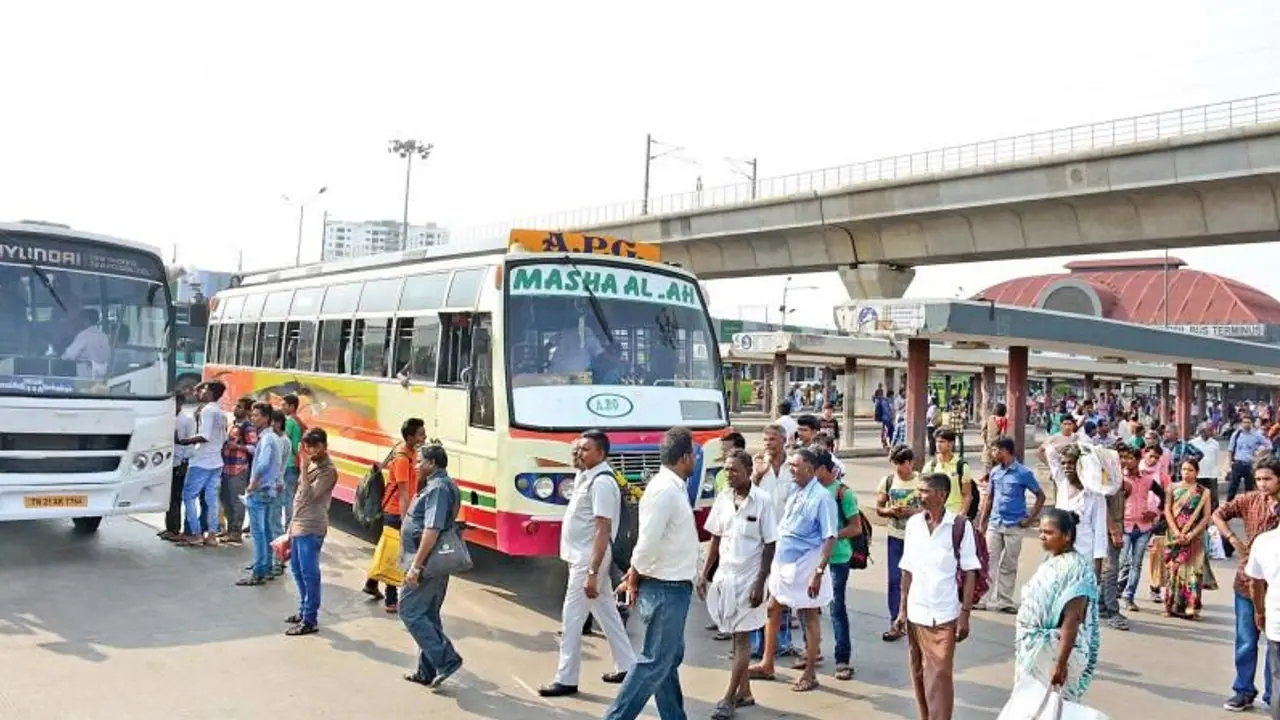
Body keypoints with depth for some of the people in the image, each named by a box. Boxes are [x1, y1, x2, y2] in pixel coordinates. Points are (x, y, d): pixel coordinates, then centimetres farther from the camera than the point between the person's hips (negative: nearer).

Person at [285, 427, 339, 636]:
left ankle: (310, 621, -2)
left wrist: (304, 467, -21)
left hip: (311, 529, -9)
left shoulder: (329, 471, -13)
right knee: (297, 571, 17)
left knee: (309, 574, -6)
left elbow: (309, 495, -21)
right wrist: (293, 525, 20)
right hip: (298, 526, 9)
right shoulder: (312, 466, 15)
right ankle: (304, 611, 30)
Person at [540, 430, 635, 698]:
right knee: (606, 612, 18)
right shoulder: (585, 475, 7)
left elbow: (604, 530, -24)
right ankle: (626, 666, 29)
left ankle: (566, 679, 6)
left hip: (589, 559, -10)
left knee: (571, 618, -3)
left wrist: (592, 573, -26)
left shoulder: (601, 483, -20)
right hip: (582, 556, 10)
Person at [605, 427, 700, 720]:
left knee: (670, 657, 18)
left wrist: (634, 576, 8)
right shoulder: (665, 490, -21)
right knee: (655, 662, -2)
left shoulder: (672, 487, 10)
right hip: (666, 589, -10)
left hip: (673, 587, 10)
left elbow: (652, 541, 12)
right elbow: (647, 542, -24)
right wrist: (634, 579, -9)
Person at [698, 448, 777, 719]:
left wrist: (760, 584, -14)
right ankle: (744, 692, 25)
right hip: (724, 575, 5)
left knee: (742, 638, 0)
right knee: (737, 637, 13)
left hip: (748, 578, -5)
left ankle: (729, 698, 5)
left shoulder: (762, 501, -12)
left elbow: (770, 546, -10)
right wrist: (704, 574, 6)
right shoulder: (723, 498, 3)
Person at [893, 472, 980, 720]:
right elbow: (907, 571, 8)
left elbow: (969, 573, -5)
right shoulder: (913, 523, 3)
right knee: (919, 676, 12)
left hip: (944, 615, -4)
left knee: (940, 676, -4)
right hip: (916, 613, 4)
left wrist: (965, 614, -8)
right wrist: (902, 610, 7)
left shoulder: (960, 525, -9)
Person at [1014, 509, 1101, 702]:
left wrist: (1061, 663, -25)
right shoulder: (1050, 563, 9)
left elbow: (1072, 620, -23)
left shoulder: (1075, 568, -18)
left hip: (1054, 653, -8)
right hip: (1033, 650, 9)